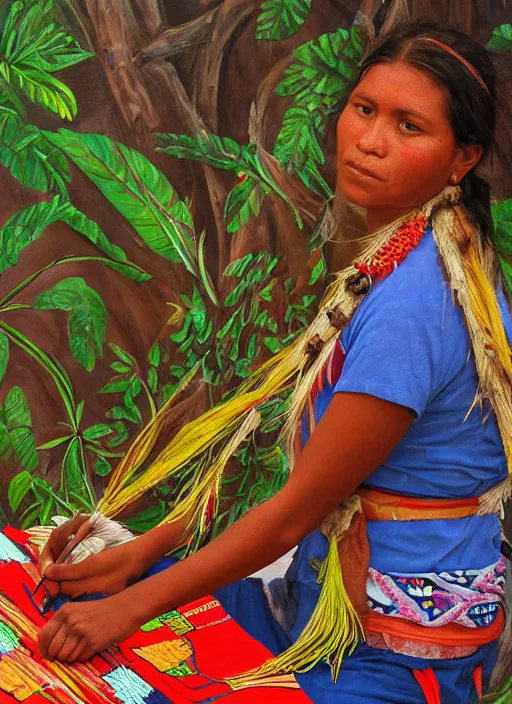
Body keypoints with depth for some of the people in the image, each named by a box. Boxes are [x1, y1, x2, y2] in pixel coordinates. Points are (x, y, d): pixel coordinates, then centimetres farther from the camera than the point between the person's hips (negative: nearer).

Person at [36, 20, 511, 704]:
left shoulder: (408, 306, -26)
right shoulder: (397, 262, 4)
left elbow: (298, 511, -19)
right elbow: (305, 469, 5)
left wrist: (132, 605, -11)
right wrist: (146, 549, 3)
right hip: (336, 598, 9)